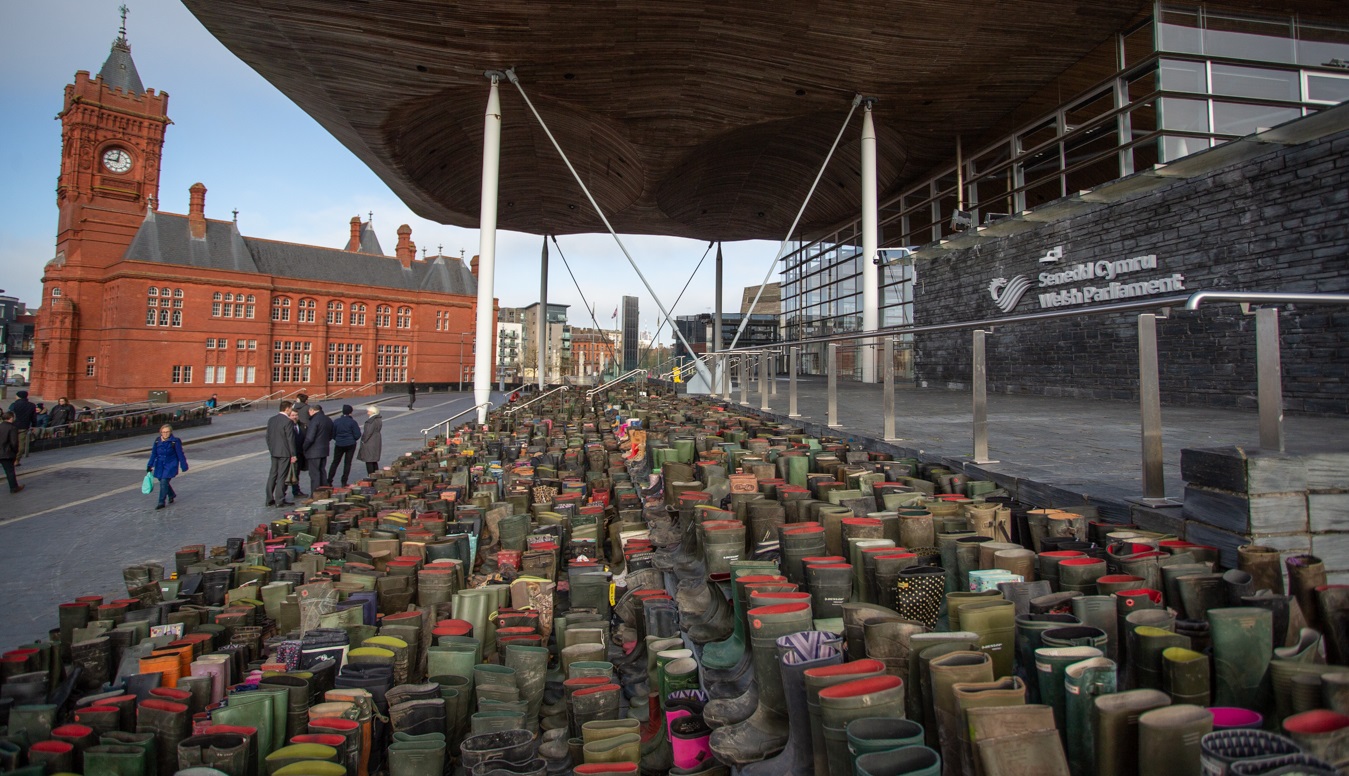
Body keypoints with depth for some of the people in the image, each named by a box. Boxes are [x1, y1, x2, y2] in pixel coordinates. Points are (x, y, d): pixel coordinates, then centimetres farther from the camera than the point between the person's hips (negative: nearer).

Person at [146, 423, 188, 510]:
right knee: (162, 481, 14)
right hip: (160, 465, 5)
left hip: (171, 465, -5)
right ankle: (171, 495, 39)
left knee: (164, 482, -12)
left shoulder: (175, 441, -11)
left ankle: (161, 502, -6)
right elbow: (153, 454, 10)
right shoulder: (157, 441, 2)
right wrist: (150, 465, 7)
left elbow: (180, 454, -6)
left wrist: (184, 466, -4)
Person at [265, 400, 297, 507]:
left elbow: (268, 437, 13)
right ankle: (280, 501, 2)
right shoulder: (288, 421, -15)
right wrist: (293, 454, -11)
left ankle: (269, 500, 17)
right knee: (281, 477, -2)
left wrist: (271, 450, 21)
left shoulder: (271, 420, 8)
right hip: (284, 453, -7)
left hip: (274, 452, 7)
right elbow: (290, 439, -15)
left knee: (272, 475, 13)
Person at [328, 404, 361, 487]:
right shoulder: (352, 422, -9)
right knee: (347, 463, 5)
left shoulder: (336, 421, -1)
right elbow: (357, 435, -10)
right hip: (350, 444, -2)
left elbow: (332, 434, 5)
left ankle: (329, 481, 13)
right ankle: (344, 482, 4)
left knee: (335, 462, 14)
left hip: (339, 445, 2)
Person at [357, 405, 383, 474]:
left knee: (369, 461, -3)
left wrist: (363, 440, -12)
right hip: (377, 442, 10)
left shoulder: (371, 420, -20)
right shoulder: (379, 419, 10)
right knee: (374, 460, 17)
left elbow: (368, 432, -22)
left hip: (370, 442, -10)